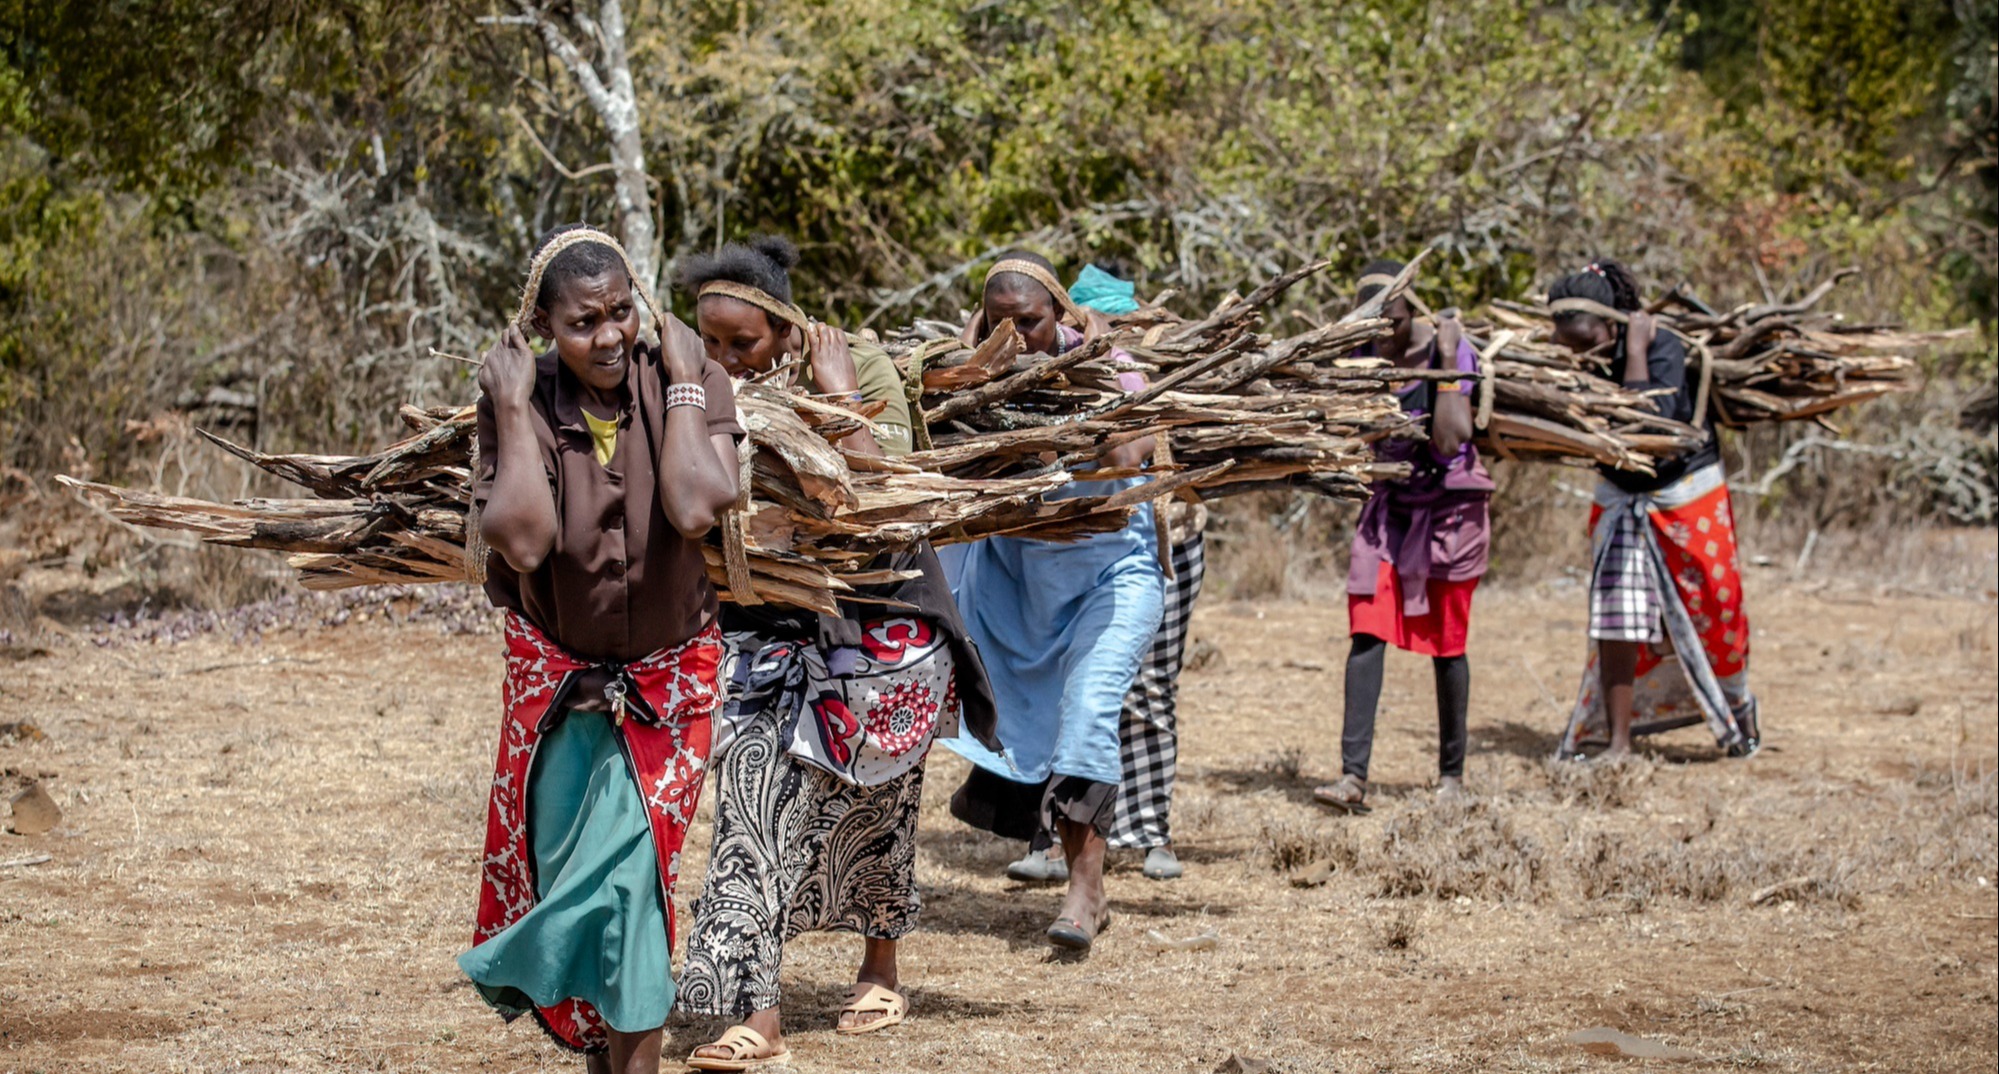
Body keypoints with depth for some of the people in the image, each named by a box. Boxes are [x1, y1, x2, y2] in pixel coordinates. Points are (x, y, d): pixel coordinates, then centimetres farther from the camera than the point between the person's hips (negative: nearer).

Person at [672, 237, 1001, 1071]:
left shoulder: (859, 367, -15)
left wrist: (840, 395, -26)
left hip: (873, 619, -2)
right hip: (769, 625, 2)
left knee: (872, 804, 13)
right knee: (752, 797, -12)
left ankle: (879, 970, 37)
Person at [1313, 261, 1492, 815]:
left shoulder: (1450, 350, -16)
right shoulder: (1363, 355, -3)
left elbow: (1450, 441, -27)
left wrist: (1447, 364, -29)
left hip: (1449, 510, -4)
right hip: (1389, 507, 4)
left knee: (1445, 642, 5)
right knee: (1367, 633, -9)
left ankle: (1452, 772, 20)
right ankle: (1353, 776, -15)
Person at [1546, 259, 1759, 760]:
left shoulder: (1662, 347, -23)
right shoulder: (1574, 362, -9)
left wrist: (1636, 353, -32)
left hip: (1686, 497, -4)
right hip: (1619, 501, 4)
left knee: (1711, 612, 8)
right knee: (1616, 623, -4)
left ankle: (1739, 706, 35)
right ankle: (1618, 743, 0)